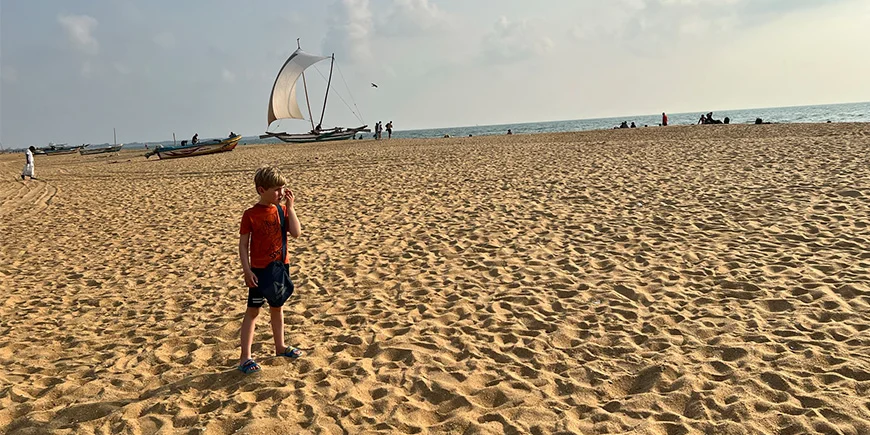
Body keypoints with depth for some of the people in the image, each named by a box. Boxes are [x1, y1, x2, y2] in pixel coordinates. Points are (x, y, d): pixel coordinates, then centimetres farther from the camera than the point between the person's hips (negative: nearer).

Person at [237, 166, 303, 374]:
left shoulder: (282, 211, 2)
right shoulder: (251, 214, -12)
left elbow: (296, 233, -10)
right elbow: (243, 245, -10)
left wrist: (290, 207, -12)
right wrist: (247, 271, -16)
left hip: (280, 267, 5)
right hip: (260, 270, -5)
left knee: (277, 307, 19)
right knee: (252, 311, 1)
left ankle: (280, 346, 34)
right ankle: (245, 358, 7)